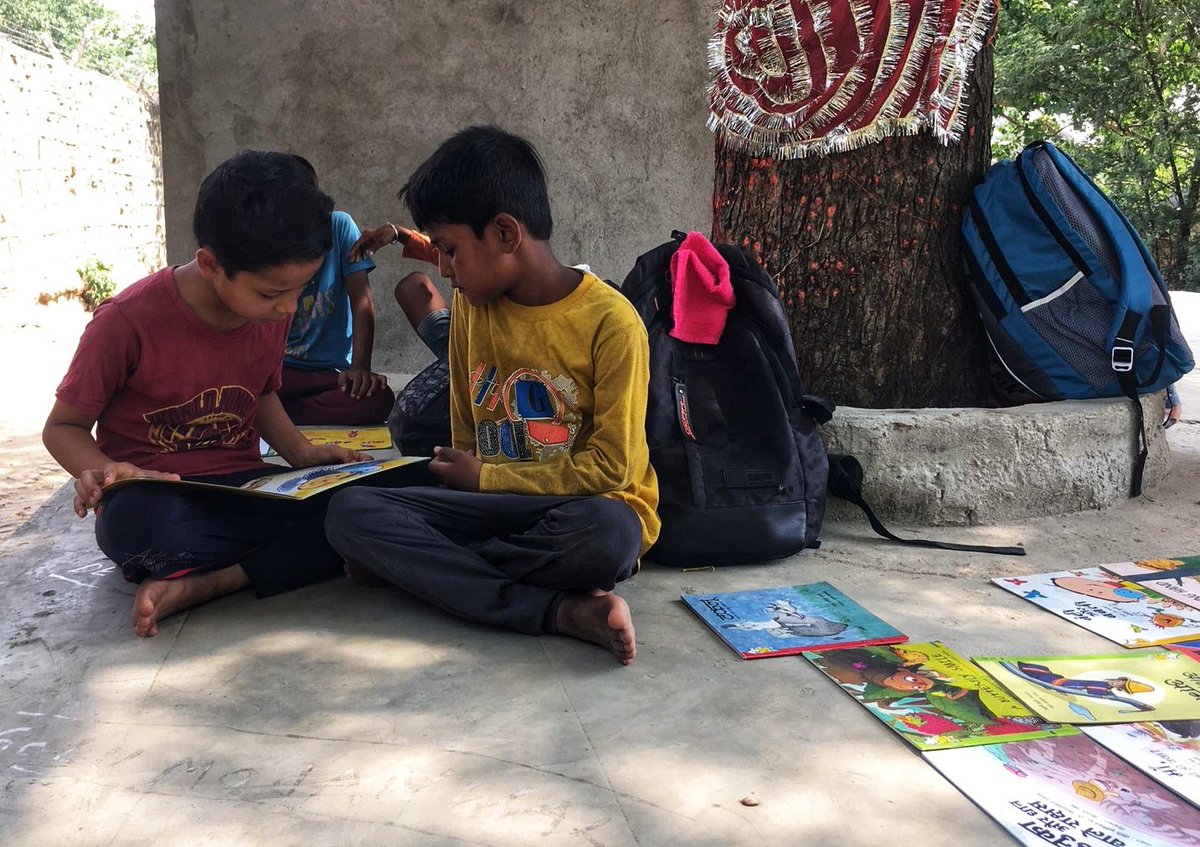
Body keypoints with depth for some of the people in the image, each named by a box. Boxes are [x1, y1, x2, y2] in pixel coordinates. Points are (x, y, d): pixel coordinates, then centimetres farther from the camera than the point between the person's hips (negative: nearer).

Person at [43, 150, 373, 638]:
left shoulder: (272, 311, 0)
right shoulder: (129, 321, -15)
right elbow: (63, 426, -3)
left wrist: (303, 456, 1)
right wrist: (104, 471, -26)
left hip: (241, 488, 4)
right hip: (155, 499, -4)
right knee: (139, 524, -42)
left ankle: (198, 585, -20)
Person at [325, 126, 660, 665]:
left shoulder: (610, 321, -13)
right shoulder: (470, 306, 5)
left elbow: (611, 467, -13)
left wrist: (486, 478, -7)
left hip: (585, 508, -5)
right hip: (490, 503, 5)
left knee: (607, 533, -40)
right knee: (349, 511, -18)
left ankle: (421, 565, -15)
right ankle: (564, 611, -29)